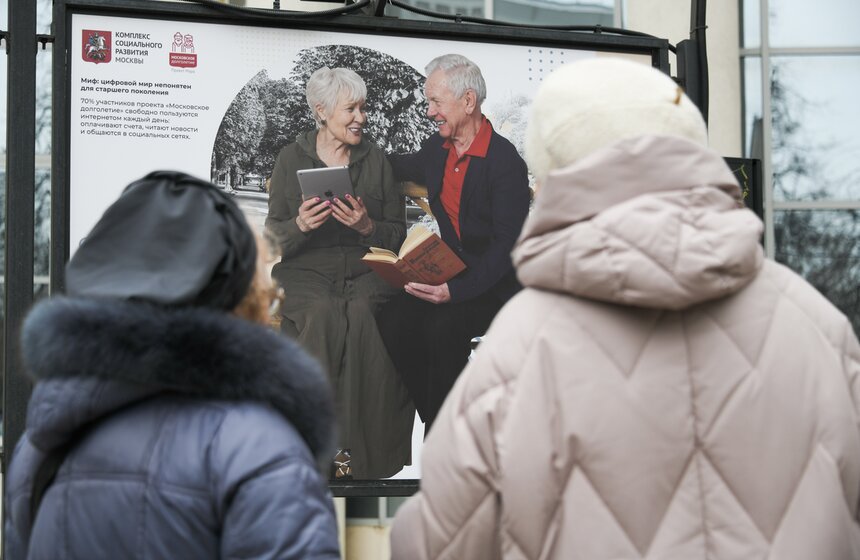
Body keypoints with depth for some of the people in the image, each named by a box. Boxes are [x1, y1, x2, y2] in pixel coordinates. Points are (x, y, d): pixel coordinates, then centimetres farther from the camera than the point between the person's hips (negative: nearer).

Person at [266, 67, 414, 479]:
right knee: (323, 317, -33)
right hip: (306, 272, -1)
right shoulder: (292, 159, 9)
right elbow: (273, 237, 6)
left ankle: (365, 449, -29)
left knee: (362, 317, -33)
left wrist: (368, 227, -11)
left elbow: (398, 235, 10)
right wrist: (299, 225, -16)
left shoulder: (375, 160, 12)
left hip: (366, 274, 1)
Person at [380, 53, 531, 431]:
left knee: (444, 326, -33)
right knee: (395, 322, -21)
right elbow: (397, 168, 33)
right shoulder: (437, 149, 8)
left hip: (496, 283, -7)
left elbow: (507, 245, -20)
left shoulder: (506, 162, -15)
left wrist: (457, 290, -31)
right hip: (451, 273, 7)